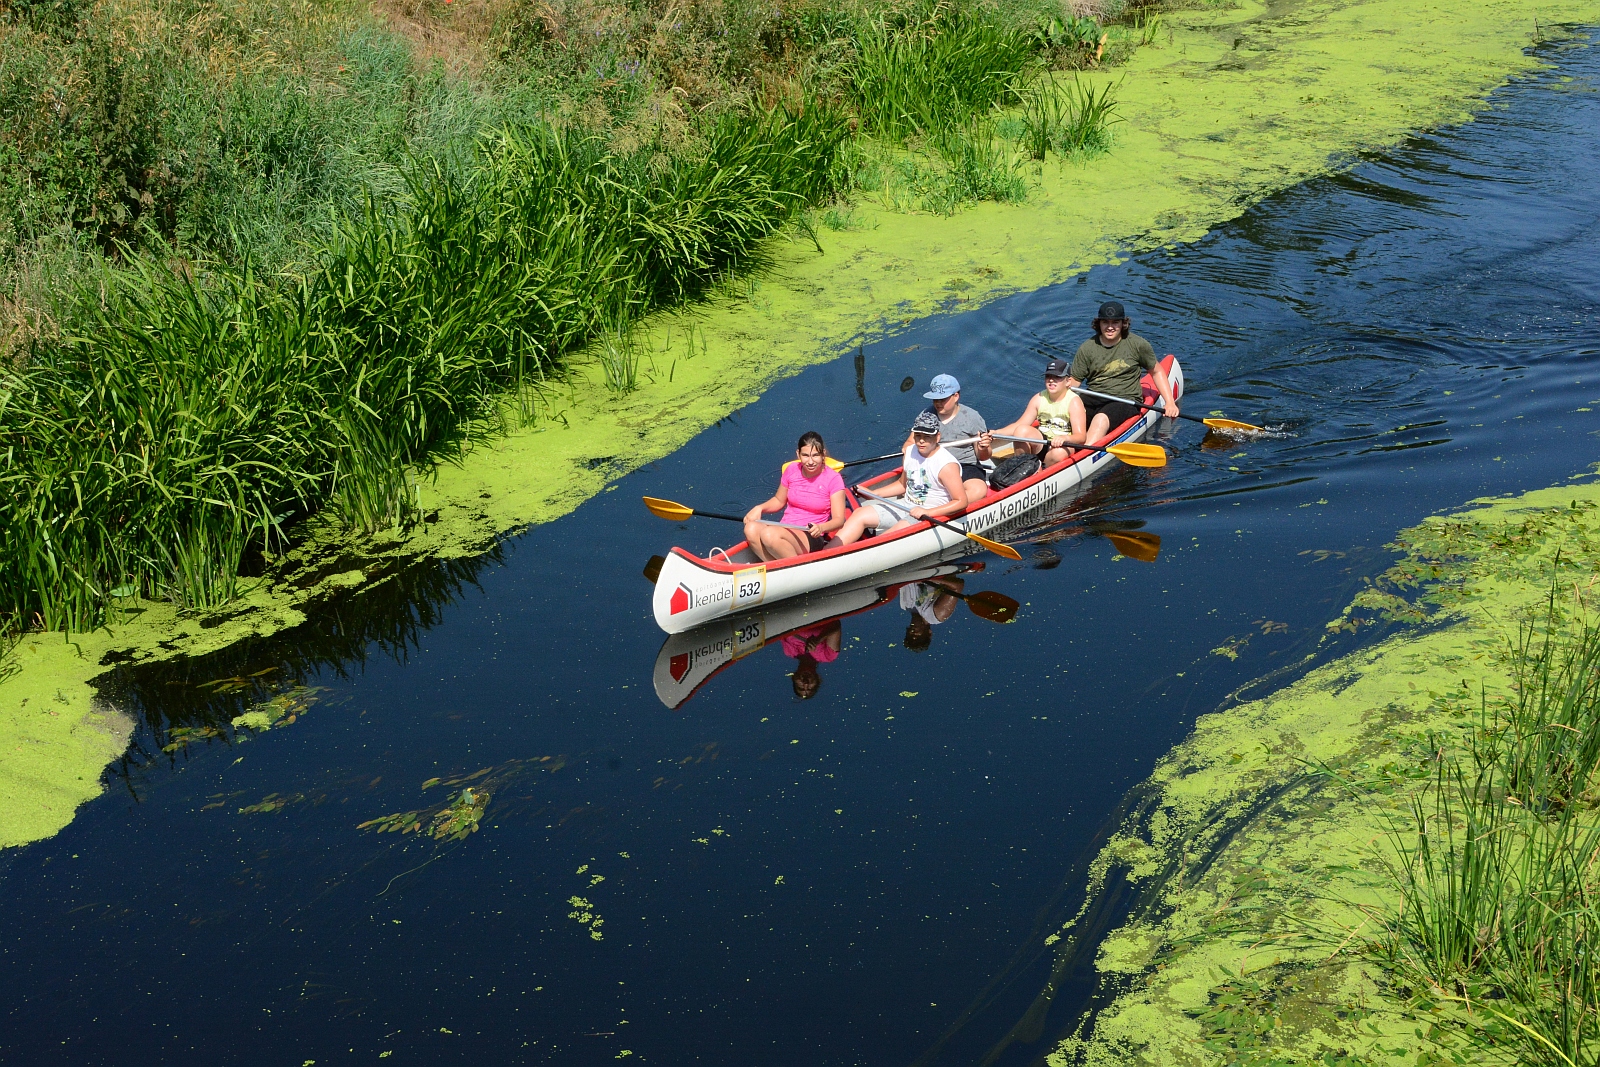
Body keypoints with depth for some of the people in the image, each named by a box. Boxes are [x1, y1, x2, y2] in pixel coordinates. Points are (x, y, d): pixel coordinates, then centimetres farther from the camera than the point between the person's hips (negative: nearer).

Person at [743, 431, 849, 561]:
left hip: (812, 540, -5)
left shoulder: (833, 479, -6)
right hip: (784, 532, 5)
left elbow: (839, 520, -9)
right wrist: (760, 508, 1)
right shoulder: (792, 471, 6)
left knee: (770, 534, -34)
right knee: (751, 529, -28)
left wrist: (821, 528, -30)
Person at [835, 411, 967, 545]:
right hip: (905, 508, 8)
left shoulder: (947, 465, -19)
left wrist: (927, 512, -26)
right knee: (860, 514, -8)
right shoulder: (910, 452, 4)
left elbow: (961, 501, -20)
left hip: (931, 517, -8)